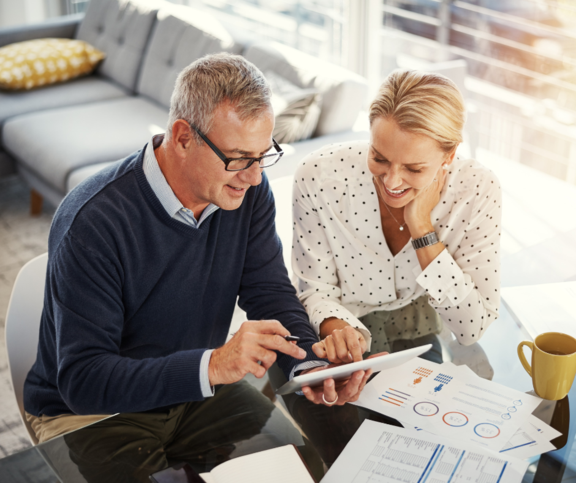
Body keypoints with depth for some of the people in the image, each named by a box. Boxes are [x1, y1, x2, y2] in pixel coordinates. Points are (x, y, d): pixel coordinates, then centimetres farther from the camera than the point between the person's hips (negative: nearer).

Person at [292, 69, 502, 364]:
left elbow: (473, 329, -20)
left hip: (417, 342, 1)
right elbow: (315, 291, -10)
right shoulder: (319, 176, -22)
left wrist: (422, 229, -27)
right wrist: (337, 330, -33)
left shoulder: (477, 190, -20)